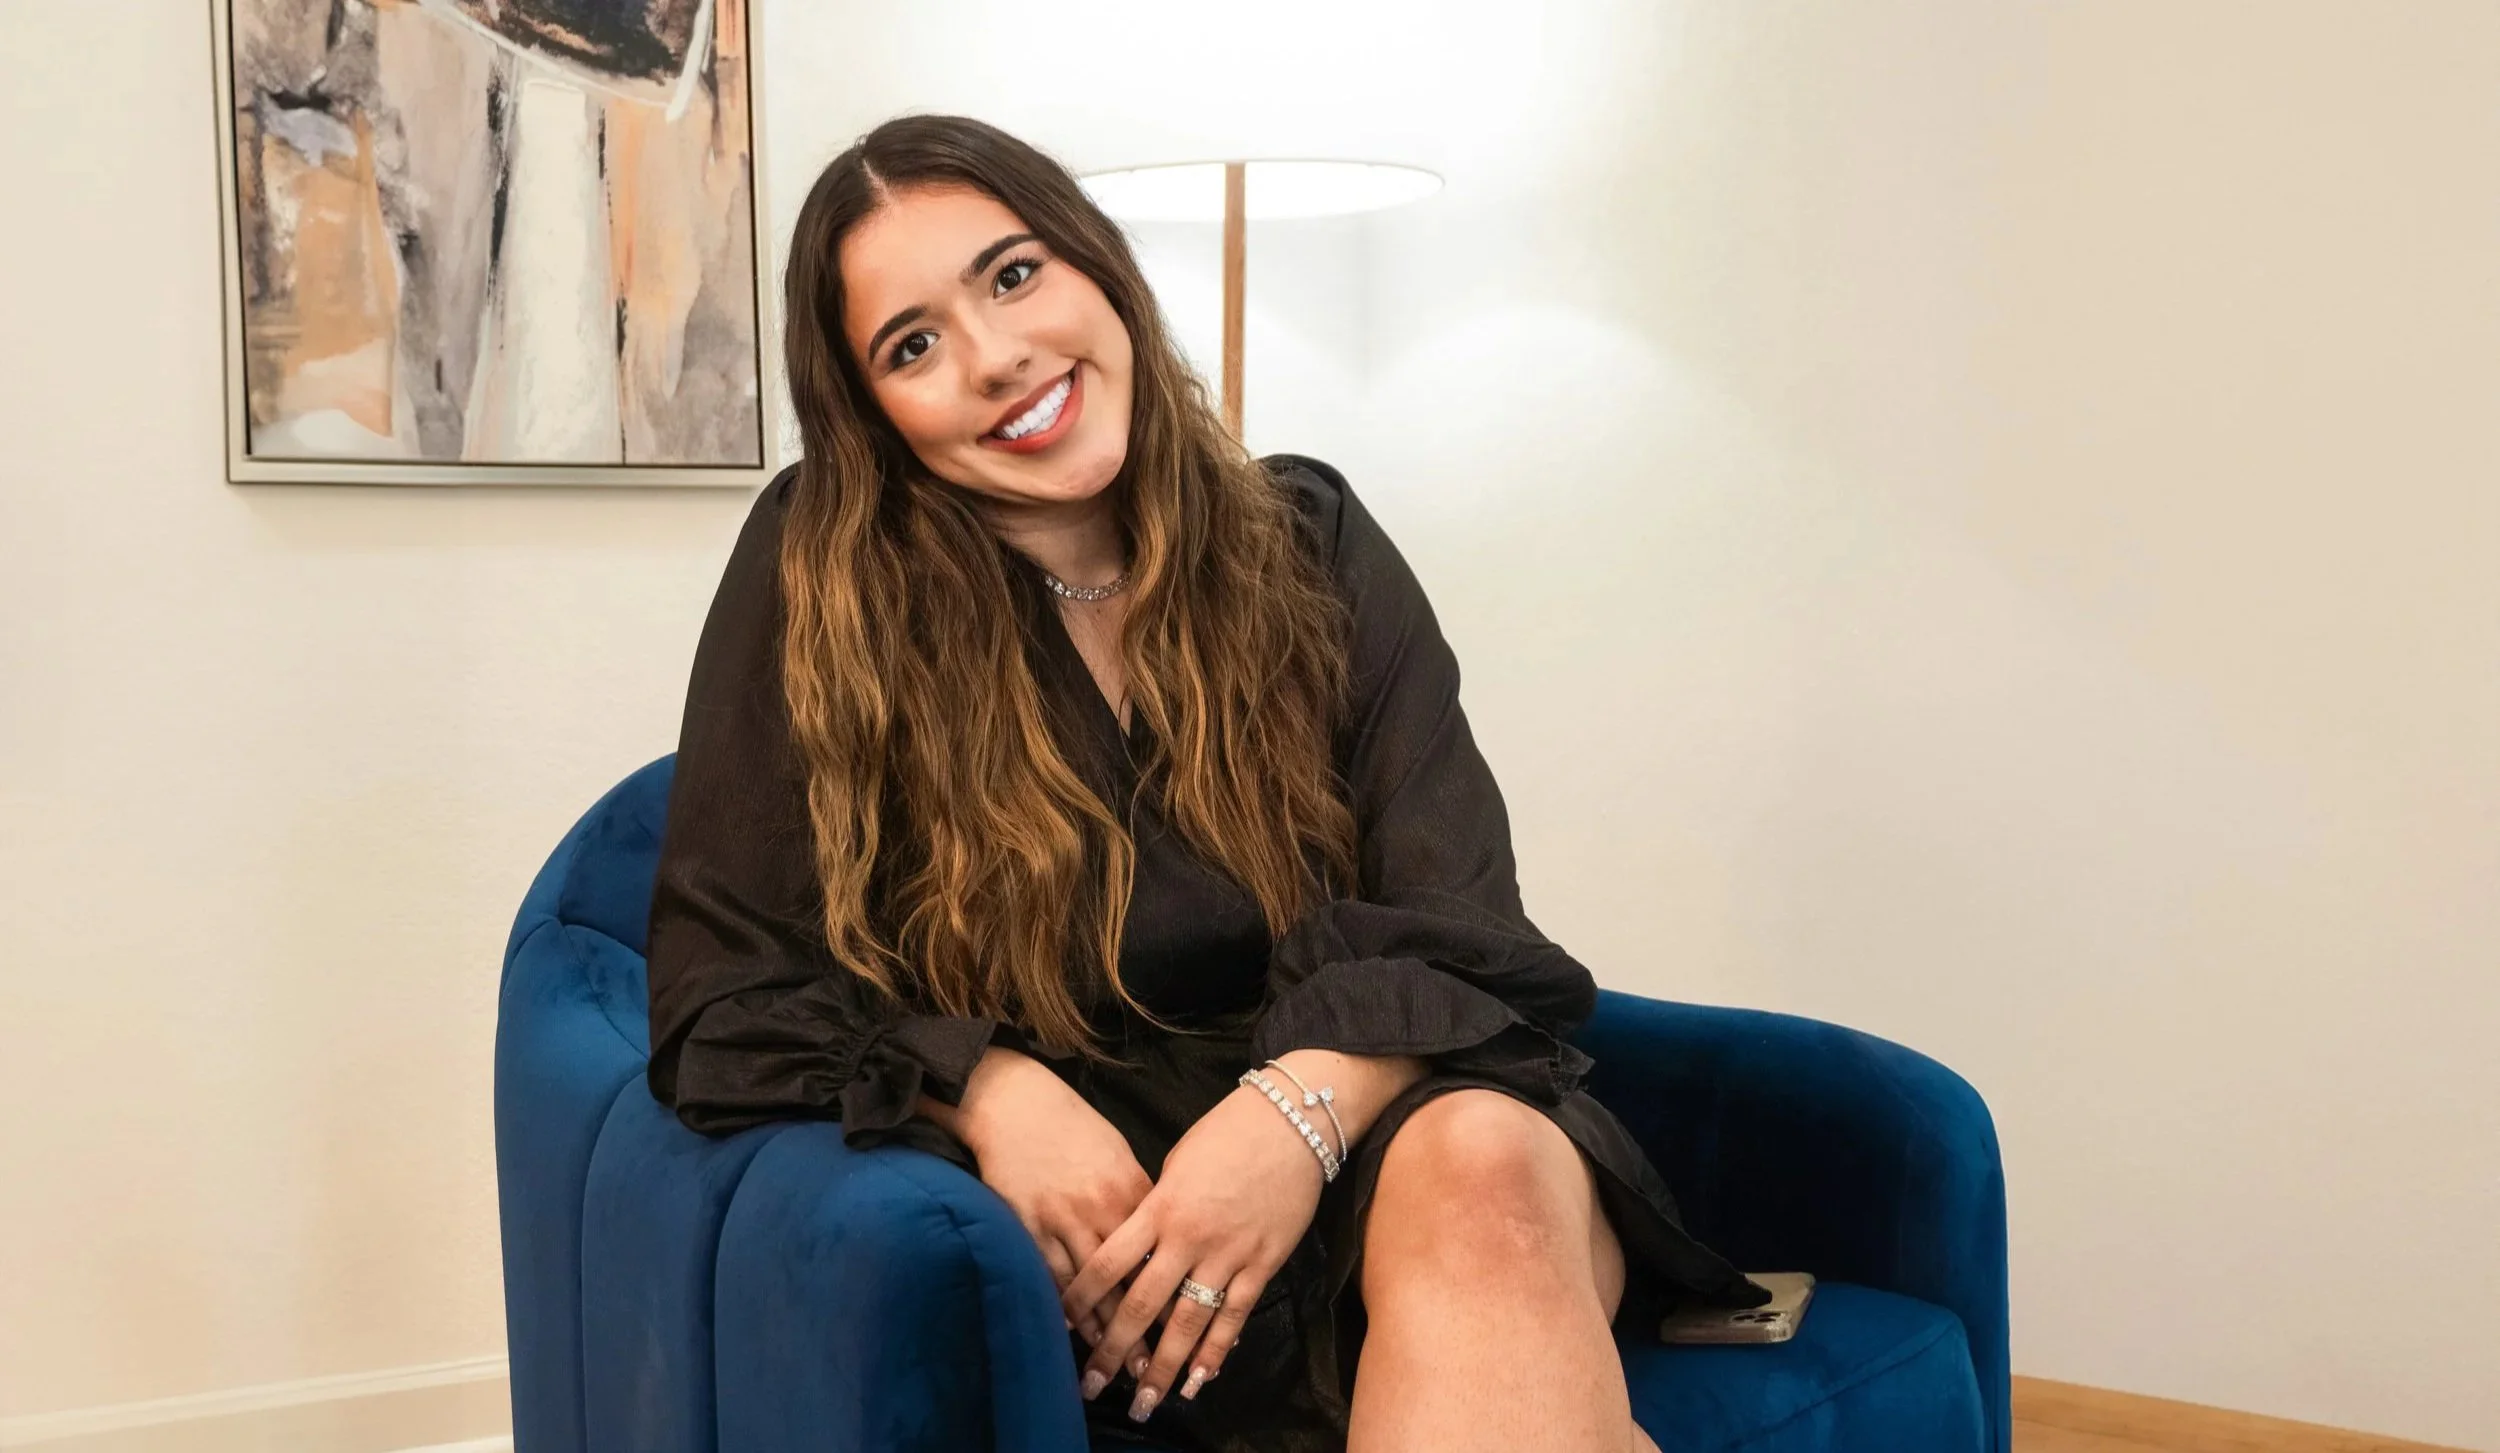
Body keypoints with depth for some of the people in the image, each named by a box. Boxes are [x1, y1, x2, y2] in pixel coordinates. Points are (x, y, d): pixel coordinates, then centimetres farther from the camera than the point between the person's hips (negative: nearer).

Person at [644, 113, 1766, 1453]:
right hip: (1063, 1192, -3)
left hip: (1354, 1117, 3)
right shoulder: (815, 579, -1)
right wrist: (986, 1092, -20)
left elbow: (1457, 925, -2)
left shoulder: (1308, 543, 5)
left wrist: (1307, 1105, -23)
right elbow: (726, 980, -1)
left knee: (1484, 1165, -34)